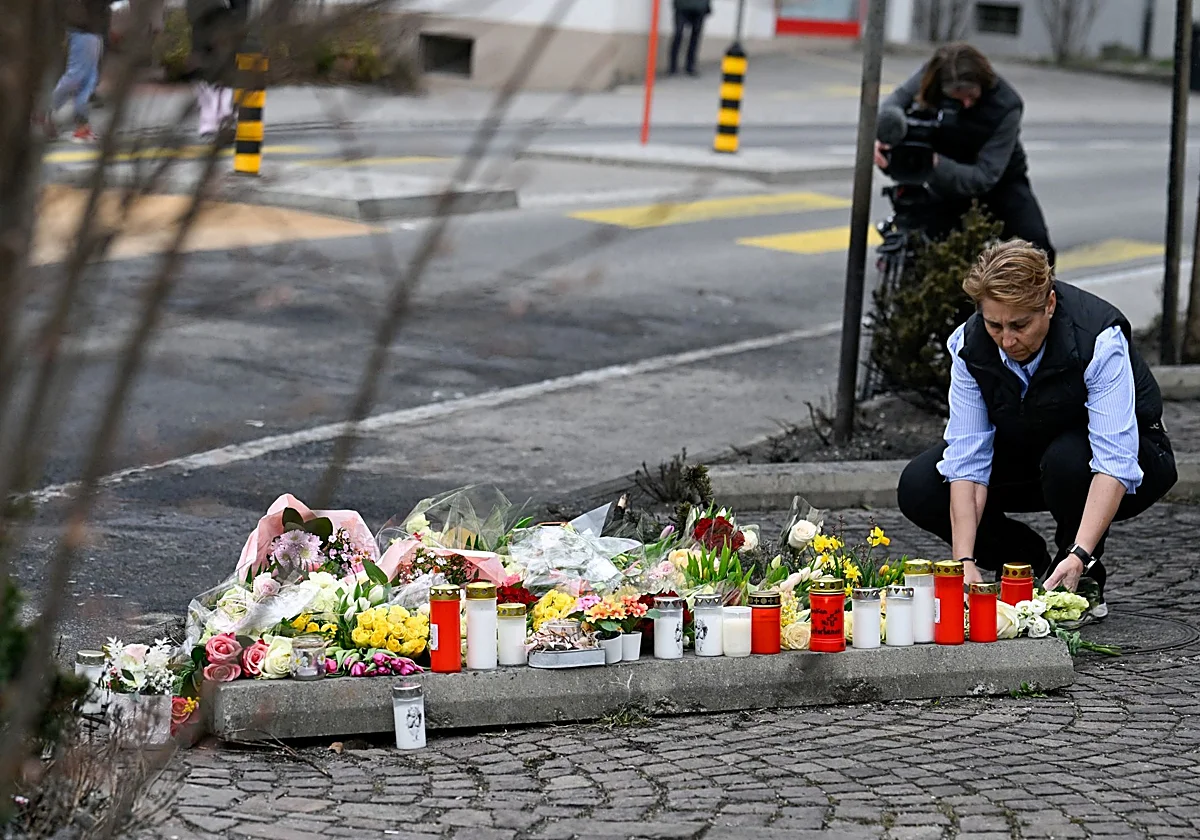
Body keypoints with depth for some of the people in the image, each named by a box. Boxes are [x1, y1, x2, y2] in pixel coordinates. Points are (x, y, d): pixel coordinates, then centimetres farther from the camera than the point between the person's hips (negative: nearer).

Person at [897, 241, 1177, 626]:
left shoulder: (1099, 338, -34)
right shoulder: (971, 344, -21)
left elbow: (1114, 461, -39)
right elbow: (967, 457, -23)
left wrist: (1080, 555, -50)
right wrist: (965, 562, -34)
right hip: (1027, 452, 4)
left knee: (1067, 460, -39)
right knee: (918, 489, -15)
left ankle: (1085, 582, -11)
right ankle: (1027, 563, 7)